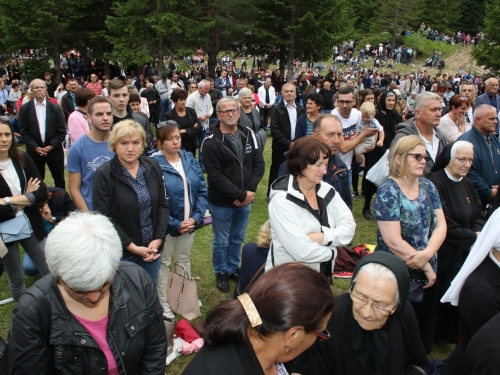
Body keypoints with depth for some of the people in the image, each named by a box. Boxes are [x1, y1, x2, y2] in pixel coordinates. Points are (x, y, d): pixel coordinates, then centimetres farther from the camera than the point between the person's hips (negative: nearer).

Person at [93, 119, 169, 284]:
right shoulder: (104, 174, -14)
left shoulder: (153, 167, -1)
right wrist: (132, 247, -17)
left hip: (152, 247, 4)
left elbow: (163, 204, 3)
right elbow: (104, 219, -15)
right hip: (122, 252, -4)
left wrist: (158, 239, -8)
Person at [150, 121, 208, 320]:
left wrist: (196, 217, -13)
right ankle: (163, 302, 31)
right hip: (166, 226, -5)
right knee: (163, 263, 13)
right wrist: (175, 224, -19)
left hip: (189, 223, 5)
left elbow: (202, 190, -1)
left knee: (184, 260, 23)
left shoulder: (190, 159, -2)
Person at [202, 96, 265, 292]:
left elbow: (259, 164, -1)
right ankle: (221, 273, 34)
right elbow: (215, 176, -20)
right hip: (221, 203, -4)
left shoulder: (248, 134, -1)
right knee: (221, 242, 13)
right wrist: (241, 195, -20)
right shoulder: (211, 142, -16)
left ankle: (234, 269, 41)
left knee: (237, 240, 21)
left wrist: (249, 191, -14)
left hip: (245, 201, 4)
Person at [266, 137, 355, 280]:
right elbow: (302, 252, -23)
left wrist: (322, 237, -18)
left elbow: (349, 227, -3)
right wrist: (331, 251, -8)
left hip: (322, 275, 4)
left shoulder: (327, 191, 1)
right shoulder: (282, 200, -18)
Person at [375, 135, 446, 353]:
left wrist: (427, 254, -18)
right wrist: (426, 266, -13)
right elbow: (393, 241, -19)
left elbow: (441, 225, 0)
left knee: (426, 328, 16)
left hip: (428, 274, 6)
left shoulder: (428, 187, 5)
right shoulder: (388, 192, -15)